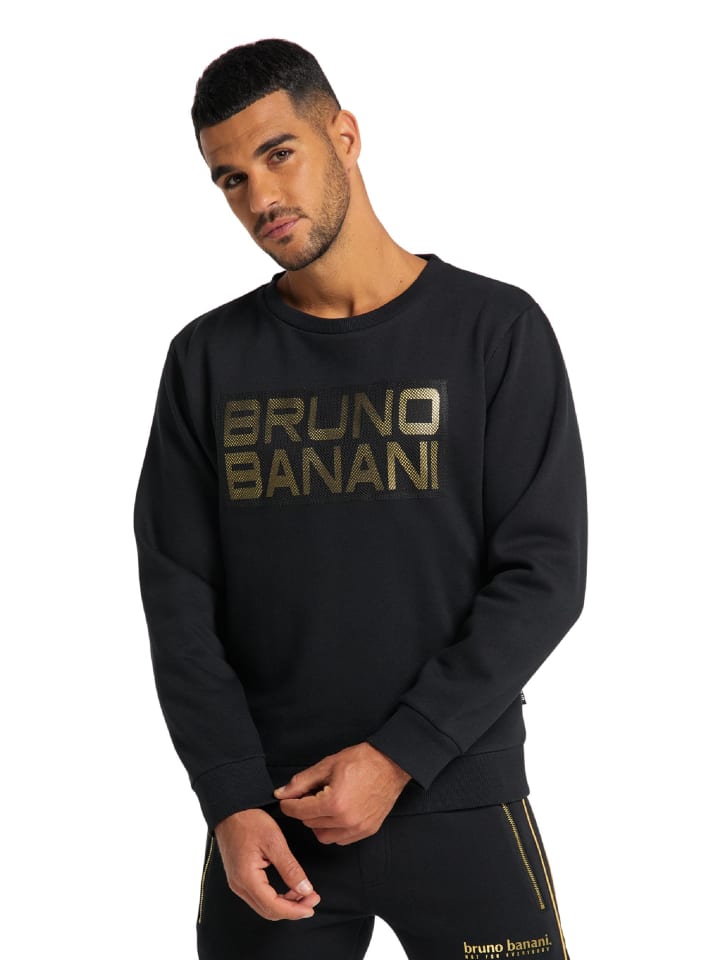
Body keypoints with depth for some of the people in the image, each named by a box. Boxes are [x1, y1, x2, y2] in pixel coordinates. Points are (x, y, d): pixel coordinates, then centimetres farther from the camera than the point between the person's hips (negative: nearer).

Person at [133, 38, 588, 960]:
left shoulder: (495, 329, -2)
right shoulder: (209, 358, 5)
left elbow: (544, 575, -6)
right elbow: (179, 597, 2)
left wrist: (398, 758, -13)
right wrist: (232, 800, -9)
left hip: (459, 806, -2)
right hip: (267, 819, 2)